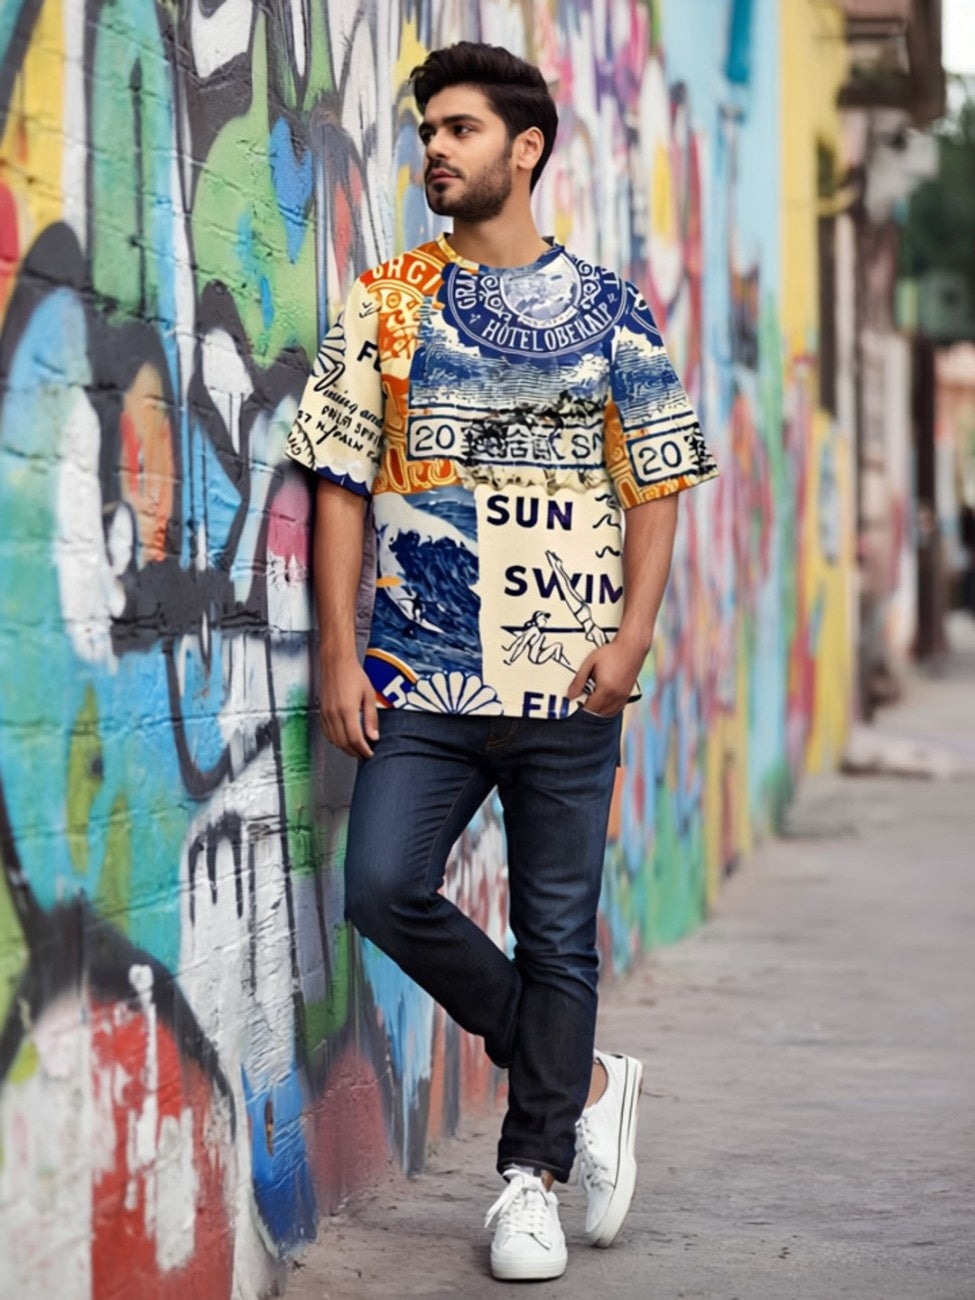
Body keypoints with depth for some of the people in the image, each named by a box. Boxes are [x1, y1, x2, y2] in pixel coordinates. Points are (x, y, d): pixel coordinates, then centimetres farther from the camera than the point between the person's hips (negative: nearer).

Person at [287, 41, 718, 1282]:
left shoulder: (609, 310, 6)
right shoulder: (386, 304, 7)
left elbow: (657, 486, 6)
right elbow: (341, 483, 5)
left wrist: (632, 634, -7)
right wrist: (339, 653, -3)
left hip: (567, 680, -1)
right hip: (423, 675, 1)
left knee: (556, 932, 3)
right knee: (385, 888, -13)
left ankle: (532, 1179, 17)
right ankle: (584, 1081, 7)